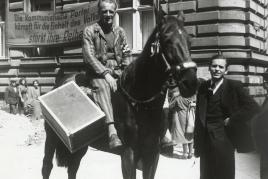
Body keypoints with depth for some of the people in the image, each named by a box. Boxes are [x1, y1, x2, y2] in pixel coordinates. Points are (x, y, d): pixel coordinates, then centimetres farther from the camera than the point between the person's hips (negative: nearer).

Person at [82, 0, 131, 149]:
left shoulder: (120, 32, 15)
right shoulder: (89, 31, 1)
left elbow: (126, 56, 16)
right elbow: (89, 57, -8)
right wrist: (105, 73, -19)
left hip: (118, 72, 4)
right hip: (97, 73, -4)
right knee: (103, 87, -36)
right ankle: (112, 132, -49)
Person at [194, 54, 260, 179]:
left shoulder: (234, 86, -6)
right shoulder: (203, 87, 7)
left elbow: (253, 107, -13)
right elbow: (199, 116, 9)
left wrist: (232, 120, -12)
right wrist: (197, 143, 6)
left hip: (224, 139, -4)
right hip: (205, 139, 4)